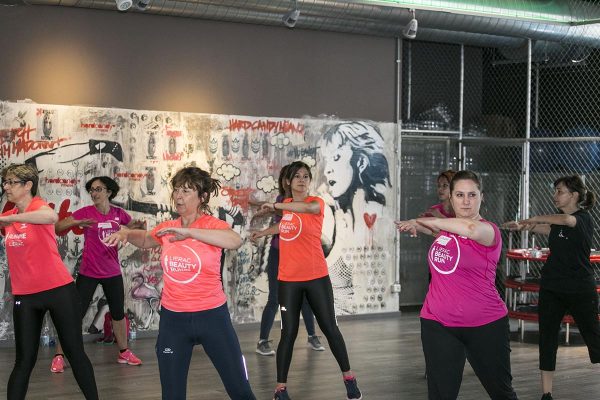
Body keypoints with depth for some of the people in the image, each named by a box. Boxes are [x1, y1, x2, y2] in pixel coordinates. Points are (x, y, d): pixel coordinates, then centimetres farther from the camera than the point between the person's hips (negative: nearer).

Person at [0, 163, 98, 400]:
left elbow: (52, 216, -35)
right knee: (24, 360, 5)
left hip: (58, 289, -4)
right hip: (25, 295, 5)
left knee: (75, 352, 6)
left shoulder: (38, 206, -10)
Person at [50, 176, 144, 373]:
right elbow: (57, 227, -18)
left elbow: (133, 226, 17)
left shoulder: (118, 213, -1)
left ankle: (124, 352, 32)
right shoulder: (85, 212, -11)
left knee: (118, 313, 16)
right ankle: (59, 356, 3)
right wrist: (77, 222, -35)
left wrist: (140, 225, -7)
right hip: (88, 273, -4)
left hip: (112, 272, 4)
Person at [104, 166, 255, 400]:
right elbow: (145, 240, 25)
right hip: (173, 317, 4)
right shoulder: (167, 229, 3)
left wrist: (188, 232, -36)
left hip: (212, 315, -3)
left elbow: (235, 241, -32)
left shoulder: (211, 224, -10)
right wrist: (126, 234, 2)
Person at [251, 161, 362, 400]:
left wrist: (276, 206, -30)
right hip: (288, 279, 3)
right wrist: (262, 233, 42)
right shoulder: (286, 205, 9)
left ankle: (348, 377, 23)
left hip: (316, 277, -3)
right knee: (288, 332, 0)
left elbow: (310, 207, -34)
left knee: (330, 328, 6)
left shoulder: (317, 202, -8)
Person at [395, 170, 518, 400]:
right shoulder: (446, 227, 8)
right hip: (438, 325, 4)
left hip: (485, 326, -4)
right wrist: (413, 226, 13)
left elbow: (471, 227, -35)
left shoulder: (489, 231, -11)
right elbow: (433, 228, 34)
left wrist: (422, 221, -26)